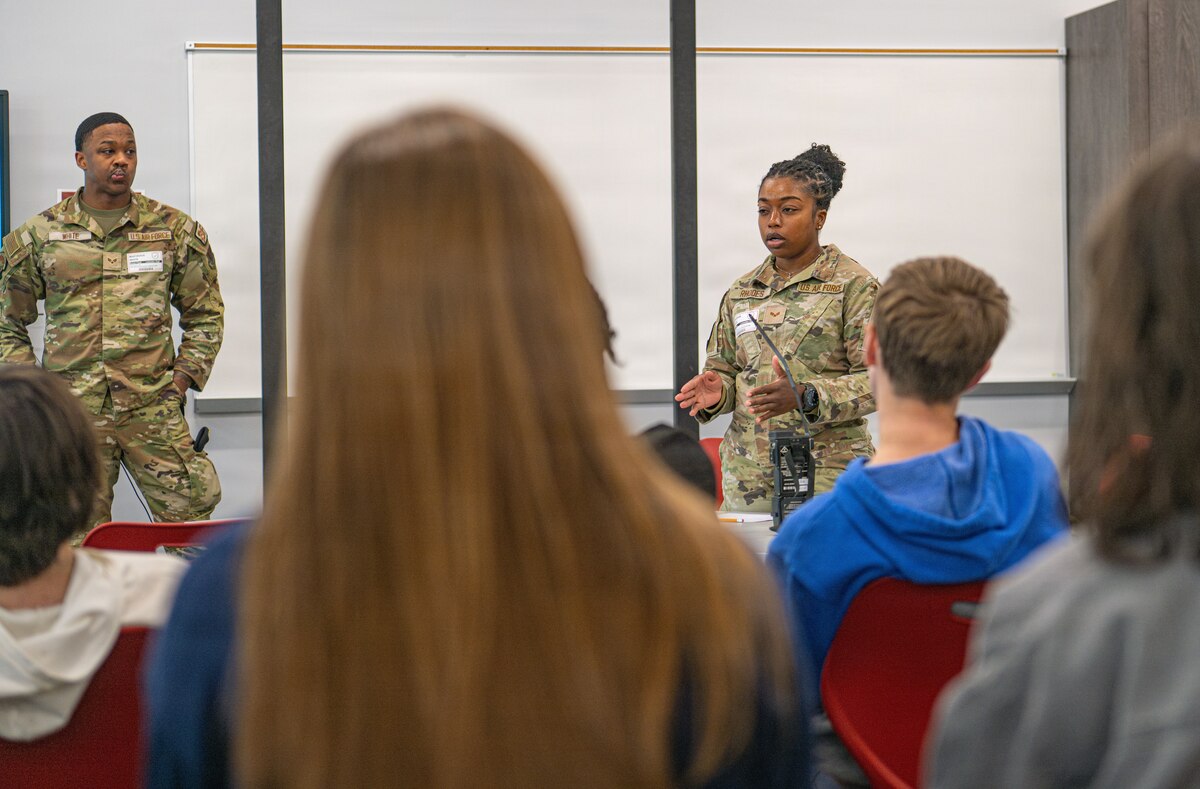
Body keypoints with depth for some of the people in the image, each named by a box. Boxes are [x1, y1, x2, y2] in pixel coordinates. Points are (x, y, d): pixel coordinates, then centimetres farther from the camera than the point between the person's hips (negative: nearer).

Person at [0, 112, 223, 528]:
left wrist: (181, 379, 4)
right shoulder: (38, 235, 6)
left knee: (188, 514, -5)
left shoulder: (175, 229, 7)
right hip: (72, 412, 0)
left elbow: (205, 313, 16)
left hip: (153, 405, 0)